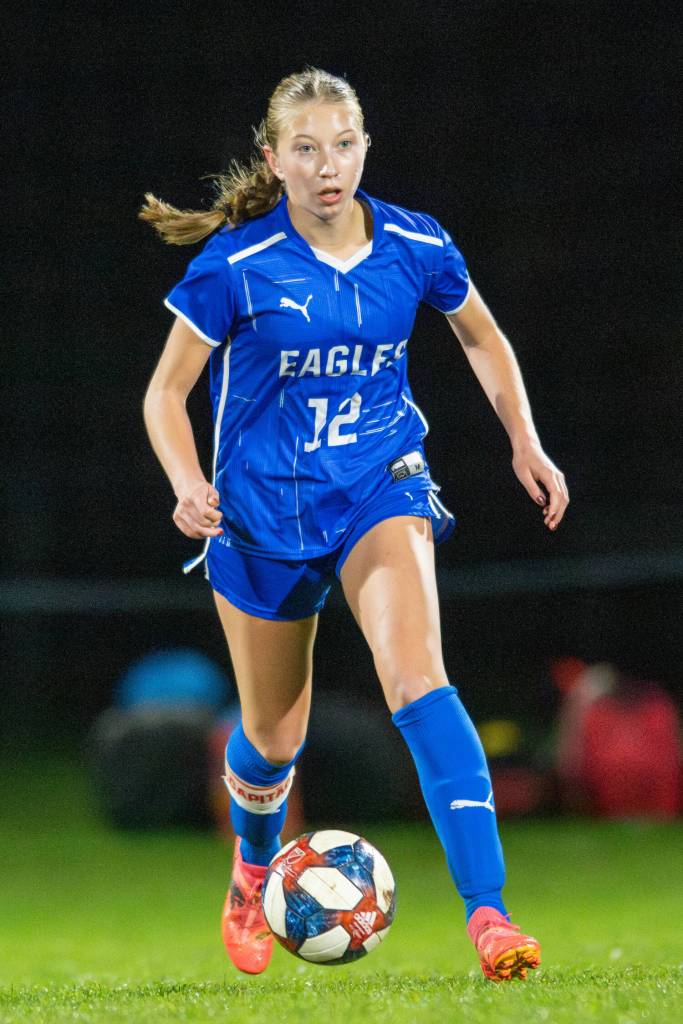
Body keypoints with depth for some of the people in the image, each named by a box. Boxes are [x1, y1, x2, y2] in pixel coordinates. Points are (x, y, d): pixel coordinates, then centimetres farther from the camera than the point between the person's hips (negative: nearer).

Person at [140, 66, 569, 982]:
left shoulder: (415, 247, -6)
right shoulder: (234, 265, -14)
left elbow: (483, 338, 14)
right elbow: (166, 391, -5)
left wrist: (525, 442, 5)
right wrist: (189, 485, -23)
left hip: (382, 490, 0)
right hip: (262, 512, 0)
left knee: (416, 677, -26)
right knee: (275, 737, 12)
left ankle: (487, 913, -32)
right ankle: (253, 879, 47)